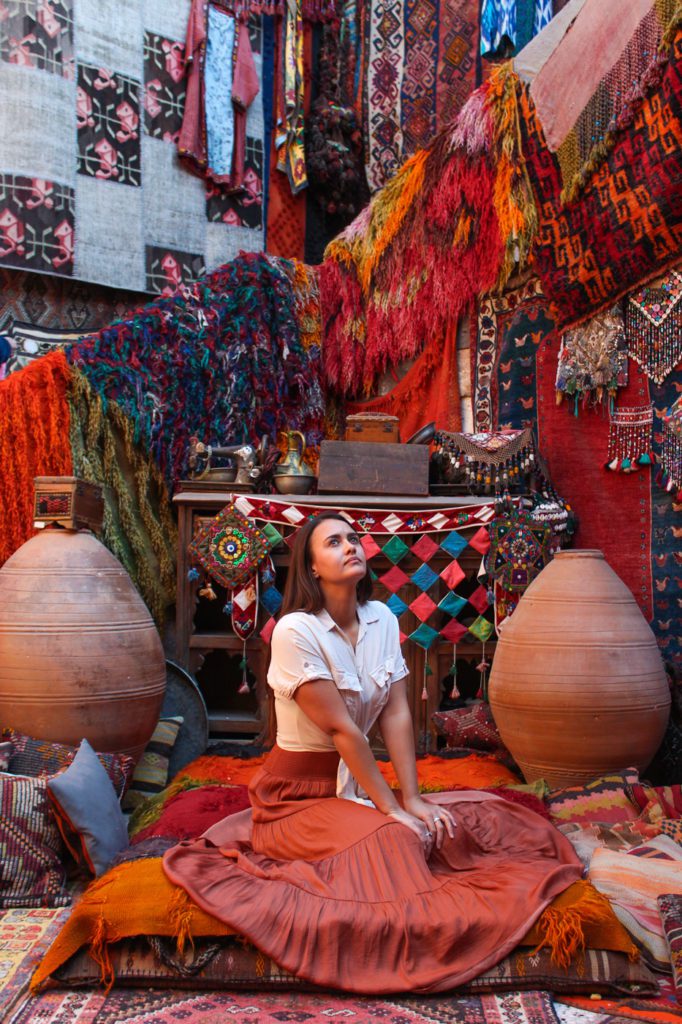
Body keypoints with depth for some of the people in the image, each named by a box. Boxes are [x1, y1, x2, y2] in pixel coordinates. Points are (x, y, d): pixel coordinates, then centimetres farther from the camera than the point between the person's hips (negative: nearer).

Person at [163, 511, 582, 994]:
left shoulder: (382, 619, 2)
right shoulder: (296, 631, -20)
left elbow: (396, 714, -3)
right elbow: (340, 728, -22)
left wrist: (412, 799, -11)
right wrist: (391, 809, -21)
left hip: (358, 780, 7)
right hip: (302, 793, -7)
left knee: (454, 823, -11)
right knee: (391, 842, -31)